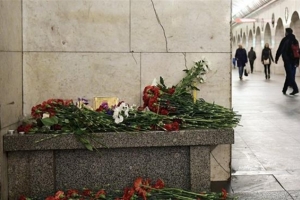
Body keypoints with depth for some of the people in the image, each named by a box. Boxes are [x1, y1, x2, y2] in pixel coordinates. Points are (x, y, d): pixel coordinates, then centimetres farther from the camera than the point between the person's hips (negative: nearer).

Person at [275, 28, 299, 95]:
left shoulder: (285, 40, -2)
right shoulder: (295, 40, 14)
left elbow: (279, 50, -5)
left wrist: (276, 58, 1)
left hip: (287, 59, -5)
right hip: (294, 60, 5)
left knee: (289, 75, -7)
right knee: (290, 75, 10)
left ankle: (295, 89, -21)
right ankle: (284, 89, 14)